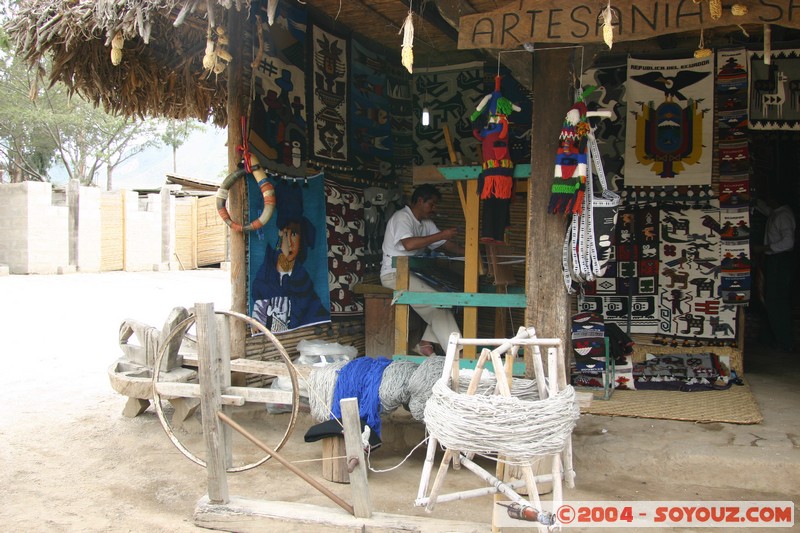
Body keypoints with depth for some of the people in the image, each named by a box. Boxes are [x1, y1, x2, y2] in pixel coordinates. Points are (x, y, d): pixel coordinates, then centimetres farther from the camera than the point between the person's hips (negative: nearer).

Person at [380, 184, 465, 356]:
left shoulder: (426, 223, 16)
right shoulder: (402, 217, -11)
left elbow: (446, 245, 14)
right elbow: (408, 244, -29)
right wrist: (441, 235, -27)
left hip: (413, 274, 9)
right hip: (394, 274, -9)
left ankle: (426, 343, -8)